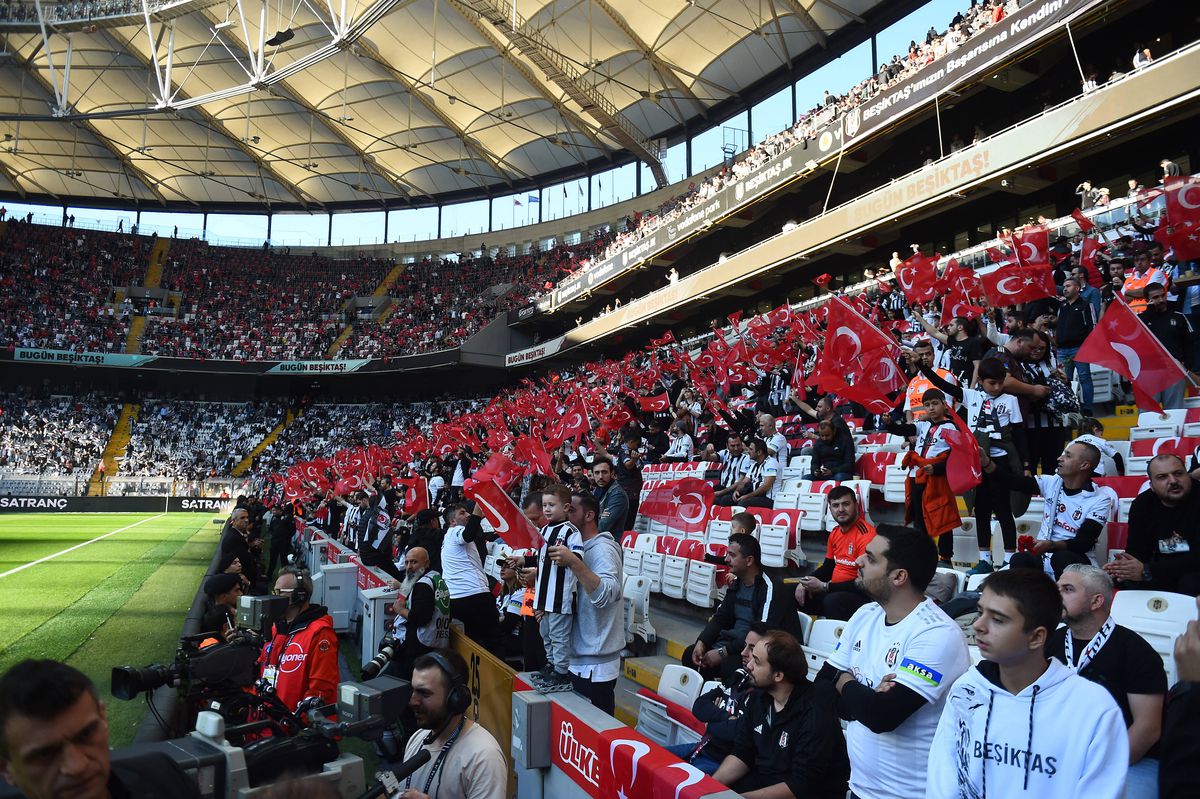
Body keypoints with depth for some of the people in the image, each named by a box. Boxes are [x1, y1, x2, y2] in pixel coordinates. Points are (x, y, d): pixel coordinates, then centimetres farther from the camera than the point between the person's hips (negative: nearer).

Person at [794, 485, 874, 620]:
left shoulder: (866, 534, -19)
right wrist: (806, 582, 3)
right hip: (835, 590, 9)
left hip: (859, 595, -9)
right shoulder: (835, 533, 11)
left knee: (832, 601, -36)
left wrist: (824, 586, -20)